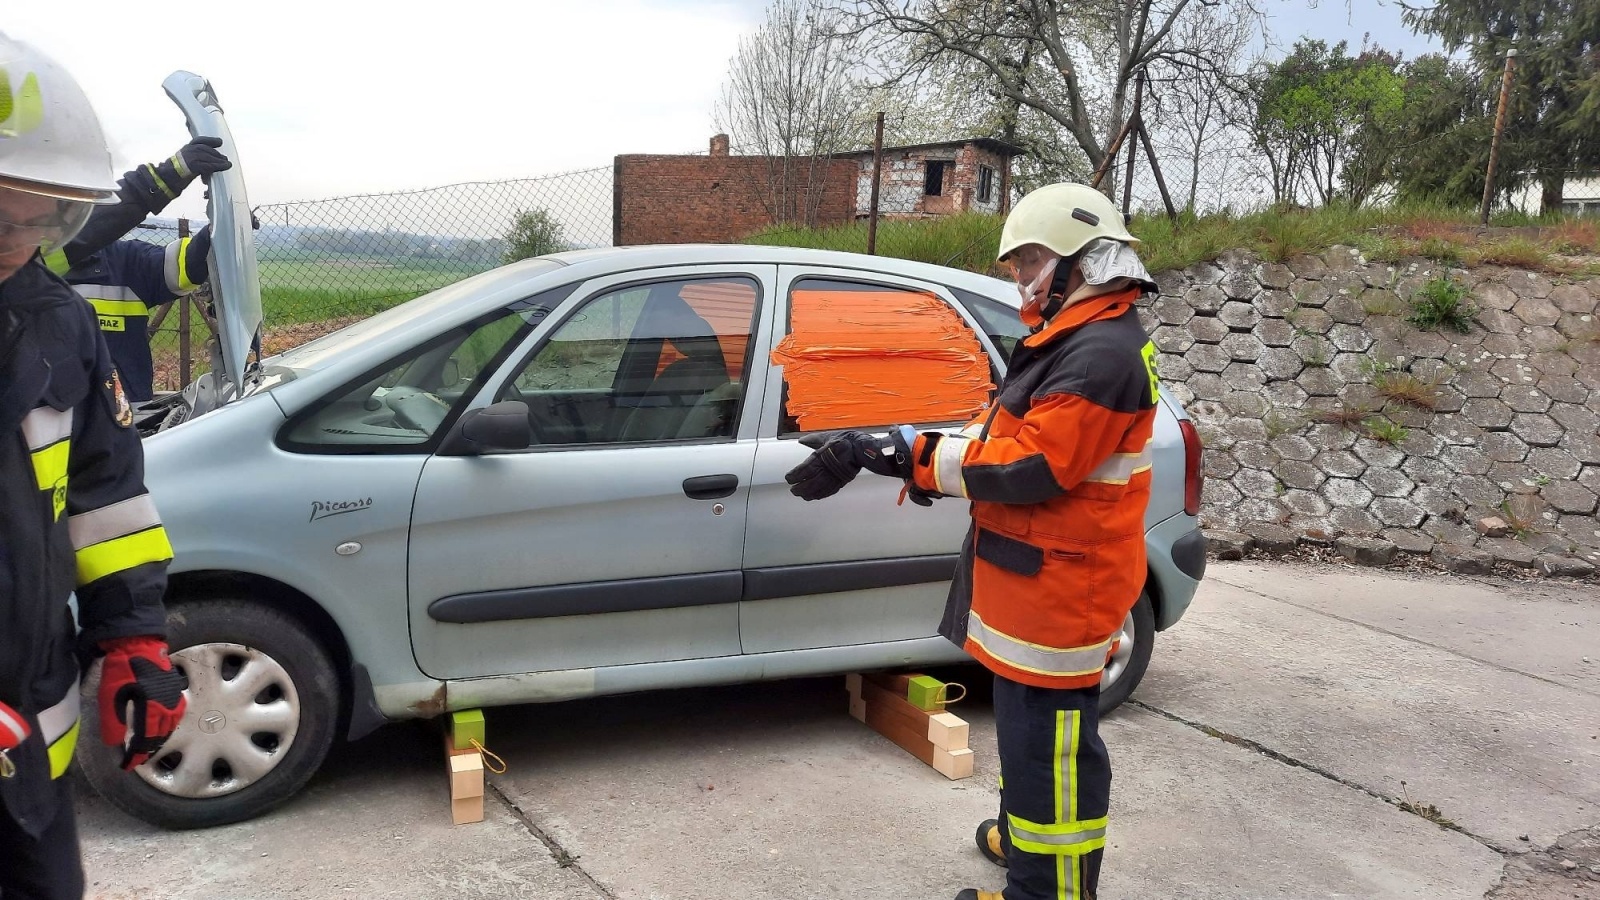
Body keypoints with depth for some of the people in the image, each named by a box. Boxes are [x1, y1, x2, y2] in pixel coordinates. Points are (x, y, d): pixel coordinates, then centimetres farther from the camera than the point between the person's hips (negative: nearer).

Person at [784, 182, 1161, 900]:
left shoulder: (1102, 354, -21)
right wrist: (910, 450, 0)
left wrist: (909, 452, -23)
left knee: (1046, 737, -2)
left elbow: (1027, 466, -27)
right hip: (1040, 580, 11)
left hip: (1058, 588, -11)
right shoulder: (1076, 339, 15)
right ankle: (1025, 834, 44)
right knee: (1031, 722, 25)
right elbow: (1000, 434, 12)